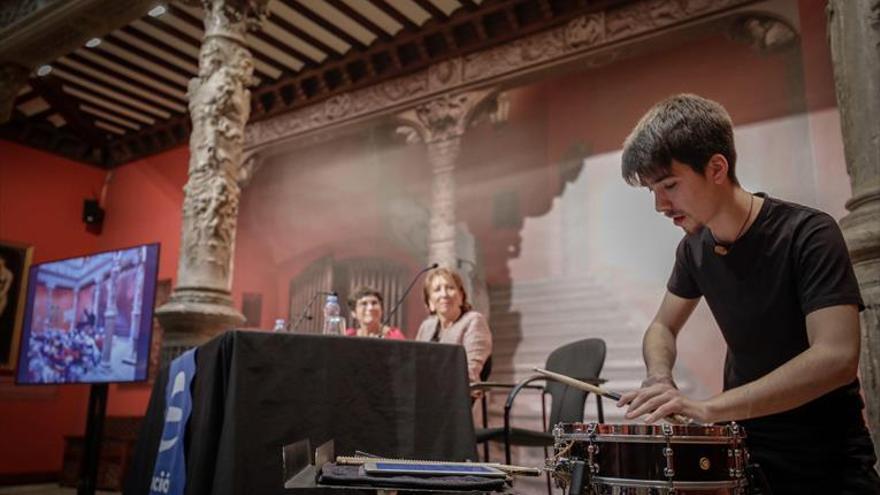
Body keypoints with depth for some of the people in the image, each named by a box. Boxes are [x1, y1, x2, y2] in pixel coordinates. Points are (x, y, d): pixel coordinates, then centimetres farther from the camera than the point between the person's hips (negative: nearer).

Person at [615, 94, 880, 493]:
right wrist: (660, 380, -12)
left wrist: (708, 408, -36)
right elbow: (663, 327, 10)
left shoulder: (808, 235, -19)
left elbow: (837, 358, -29)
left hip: (824, 460, -4)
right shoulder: (695, 247, -2)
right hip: (743, 447, 5)